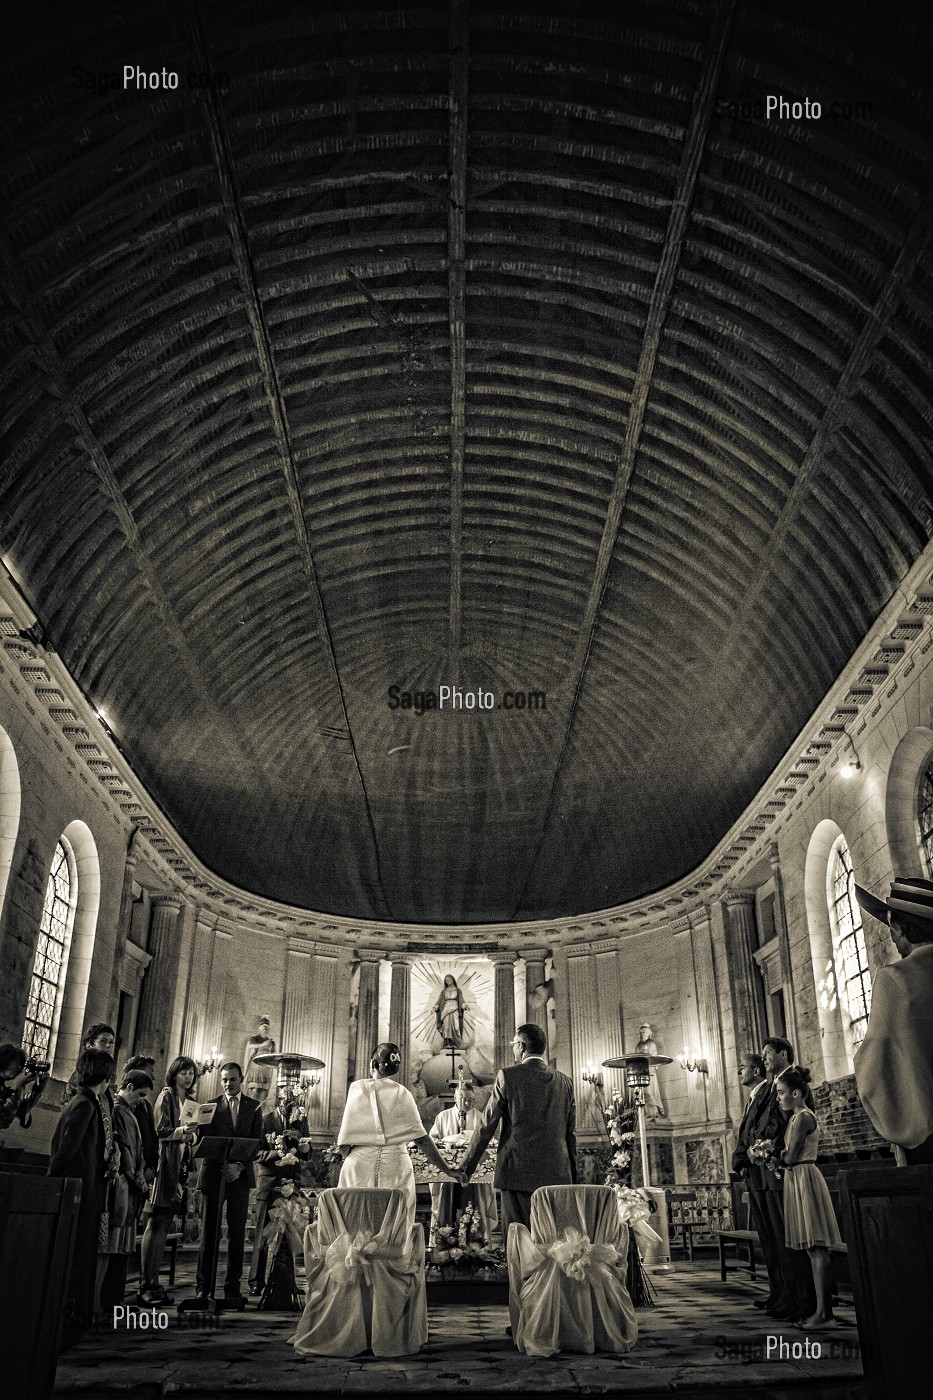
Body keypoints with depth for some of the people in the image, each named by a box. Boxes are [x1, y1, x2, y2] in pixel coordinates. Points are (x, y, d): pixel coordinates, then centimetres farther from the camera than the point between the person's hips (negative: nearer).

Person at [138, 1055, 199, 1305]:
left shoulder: (188, 1100, 19)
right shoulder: (167, 1096, -3)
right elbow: (162, 1130, -12)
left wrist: (192, 1134, 0)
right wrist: (184, 1131, -26)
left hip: (180, 1167, 8)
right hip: (166, 1163, -8)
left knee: (165, 1226, 8)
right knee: (156, 1224, -9)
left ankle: (154, 1284, 11)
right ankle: (145, 1286, -8)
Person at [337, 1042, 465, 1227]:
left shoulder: (357, 1088, 1)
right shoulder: (401, 1093, 2)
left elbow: (344, 1142, -2)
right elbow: (421, 1139, 1)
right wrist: (447, 1170, 7)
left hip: (359, 1164, 0)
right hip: (396, 1164, 0)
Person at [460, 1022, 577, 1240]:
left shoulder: (508, 1076, -4)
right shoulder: (564, 1082, 8)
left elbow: (487, 1126, -3)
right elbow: (571, 1134, 12)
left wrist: (466, 1168, 5)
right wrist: (572, 1176, 20)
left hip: (518, 1173, -4)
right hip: (557, 1174, 4)